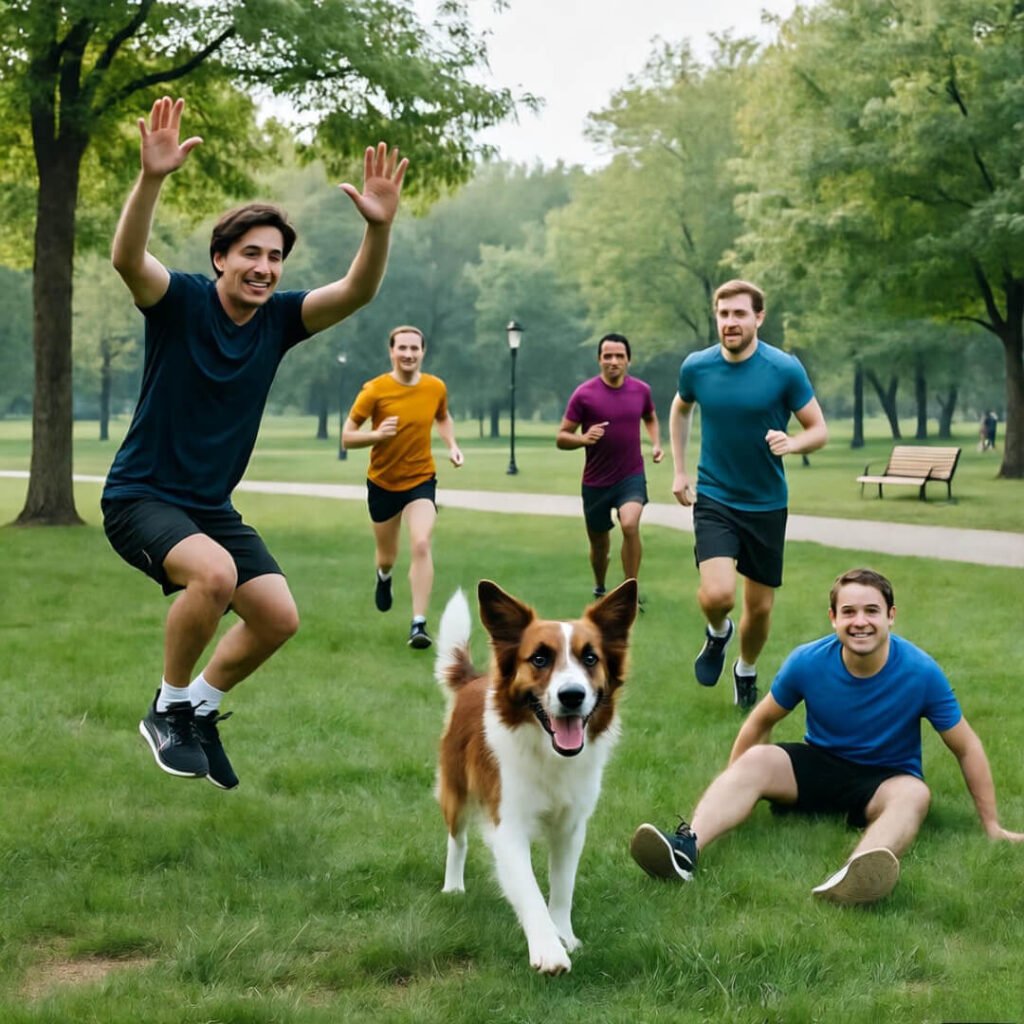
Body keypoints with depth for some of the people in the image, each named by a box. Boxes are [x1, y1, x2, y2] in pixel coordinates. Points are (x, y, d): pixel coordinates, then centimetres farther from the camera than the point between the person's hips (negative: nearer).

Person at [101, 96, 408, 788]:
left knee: (278, 617, -4)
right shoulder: (181, 300, -14)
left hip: (212, 506, 6)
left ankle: (200, 709, 22)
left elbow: (358, 291, -16)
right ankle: (167, 710, -9)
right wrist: (153, 177, -51)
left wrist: (380, 226, -35)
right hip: (141, 496, -6)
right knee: (214, 573, -33)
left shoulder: (279, 319, -2)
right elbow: (128, 258, -35)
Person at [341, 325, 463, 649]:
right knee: (387, 555, 15)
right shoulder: (374, 390, -15)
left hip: (421, 480, 0)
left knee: (421, 545, -21)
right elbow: (347, 436, -12)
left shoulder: (436, 387, -5)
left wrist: (452, 445, -2)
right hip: (382, 483, 0)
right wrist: (377, 434, -31)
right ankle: (383, 577, 55)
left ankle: (419, 624, -19)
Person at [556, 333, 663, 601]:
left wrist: (656, 444, 4)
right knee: (599, 543, 13)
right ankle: (600, 589, 41)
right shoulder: (584, 394, -10)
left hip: (631, 476, 0)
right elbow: (561, 438, -6)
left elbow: (651, 419, 22)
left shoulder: (641, 390, 0)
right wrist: (584, 439, -27)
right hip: (596, 482, 0)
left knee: (630, 525, -26)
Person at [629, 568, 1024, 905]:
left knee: (914, 794, -36)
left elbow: (966, 748, -7)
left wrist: (991, 826, -2)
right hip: (819, 767, 2)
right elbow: (760, 722, 2)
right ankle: (688, 845, -50)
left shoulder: (921, 672, -18)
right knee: (755, 761, -26)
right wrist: (733, 791, 8)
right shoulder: (808, 663, -14)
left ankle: (856, 873, -67)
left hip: (885, 780, -2)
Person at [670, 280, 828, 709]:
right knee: (716, 595, -20)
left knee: (760, 606, 9)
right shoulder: (696, 366, -4)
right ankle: (717, 633, 16)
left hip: (766, 504, 0)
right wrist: (679, 471, 13)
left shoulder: (785, 368, -12)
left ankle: (746, 672, 39)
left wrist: (791, 444, -26)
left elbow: (819, 429, -4)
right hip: (714, 499, 0)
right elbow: (680, 410, 18)